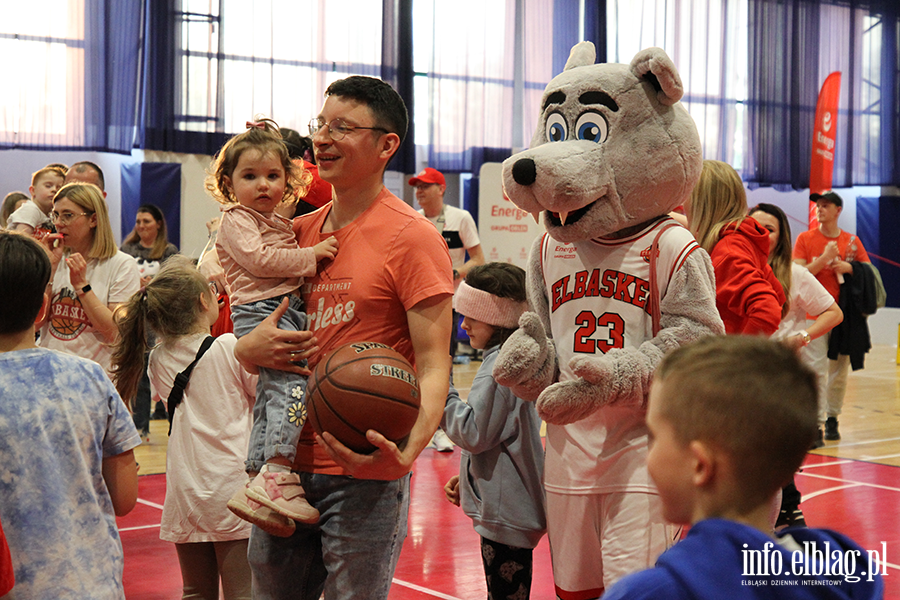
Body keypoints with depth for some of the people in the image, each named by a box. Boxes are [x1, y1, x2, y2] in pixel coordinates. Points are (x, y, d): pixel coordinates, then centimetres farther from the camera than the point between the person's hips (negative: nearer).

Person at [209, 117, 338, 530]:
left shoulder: (280, 223, 25)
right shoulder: (236, 220, -1)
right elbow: (259, 259, -16)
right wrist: (309, 256, -13)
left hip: (289, 311, 9)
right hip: (260, 312, -9)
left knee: (271, 392, 10)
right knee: (291, 380, -25)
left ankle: (258, 477, 17)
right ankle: (277, 474, -33)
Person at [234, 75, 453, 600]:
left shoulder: (411, 236, -9)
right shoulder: (298, 232, 11)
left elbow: (433, 366, -14)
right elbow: (246, 341, 20)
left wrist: (405, 451, -31)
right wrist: (250, 348, -5)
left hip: (365, 476, -6)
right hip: (287, 462, 6)